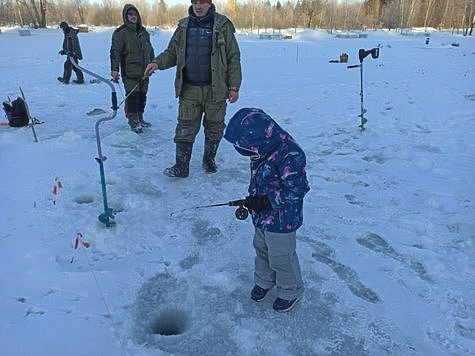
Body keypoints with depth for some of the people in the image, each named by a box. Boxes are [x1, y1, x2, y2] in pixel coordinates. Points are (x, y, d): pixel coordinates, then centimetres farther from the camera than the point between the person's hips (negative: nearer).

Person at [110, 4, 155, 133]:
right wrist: (114, 68, -19)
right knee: (132, 96, -8)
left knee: (142, 96, 11)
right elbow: (115, 51, -11)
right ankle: (133, 122, 1)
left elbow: (150, 50, 23)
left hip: (144, 72, 6)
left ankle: (140, 118, 25)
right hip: (130, 73, -6)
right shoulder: (120, 33, -6)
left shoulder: (144, 32, 14)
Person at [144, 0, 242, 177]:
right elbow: (172, 52, 13)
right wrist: (157, 63, -7)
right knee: (185, 129, 3)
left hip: (215, 89, -2)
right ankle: (181, 167, 12)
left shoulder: (223, 26, -3)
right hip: (189, 90, 2)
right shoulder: (183, 26, 8)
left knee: (214, 128, 11)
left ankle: (209, 160, 31)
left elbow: (233, 58, -3)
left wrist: (234, 87, -7)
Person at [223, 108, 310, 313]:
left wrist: (266, 201, -26)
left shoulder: (290, 155, -30)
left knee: (281, 257, 10)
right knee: (261, 249, 24)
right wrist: (251, 201, 5)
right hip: (261, 216, 8)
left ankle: (291, 291, 35)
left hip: (281, 220, -8)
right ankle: (264, 281, 49)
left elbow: (297, 189, -27)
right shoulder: (262, 149, -4)